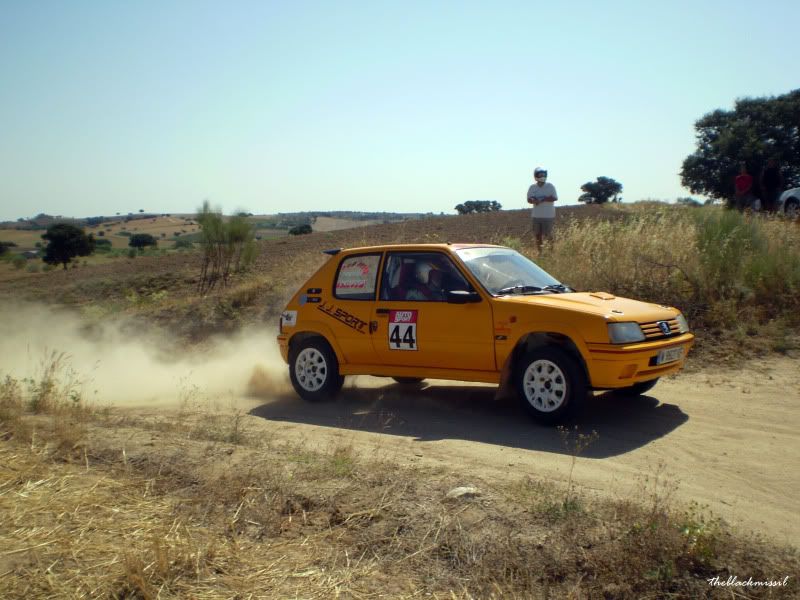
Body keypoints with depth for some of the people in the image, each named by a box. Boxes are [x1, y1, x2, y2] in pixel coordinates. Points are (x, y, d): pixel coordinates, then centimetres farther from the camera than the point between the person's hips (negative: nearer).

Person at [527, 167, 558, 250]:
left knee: (548, 234, -5)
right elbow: (529, 199, 1)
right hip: (536, 215, 4)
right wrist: (533, 200, -21)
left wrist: (542, 199, -21)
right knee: (538, 234, 8)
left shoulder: (550, 186, -2)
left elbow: (554, 198, -12)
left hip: (548, 215, -4)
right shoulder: (532, 187, 8)